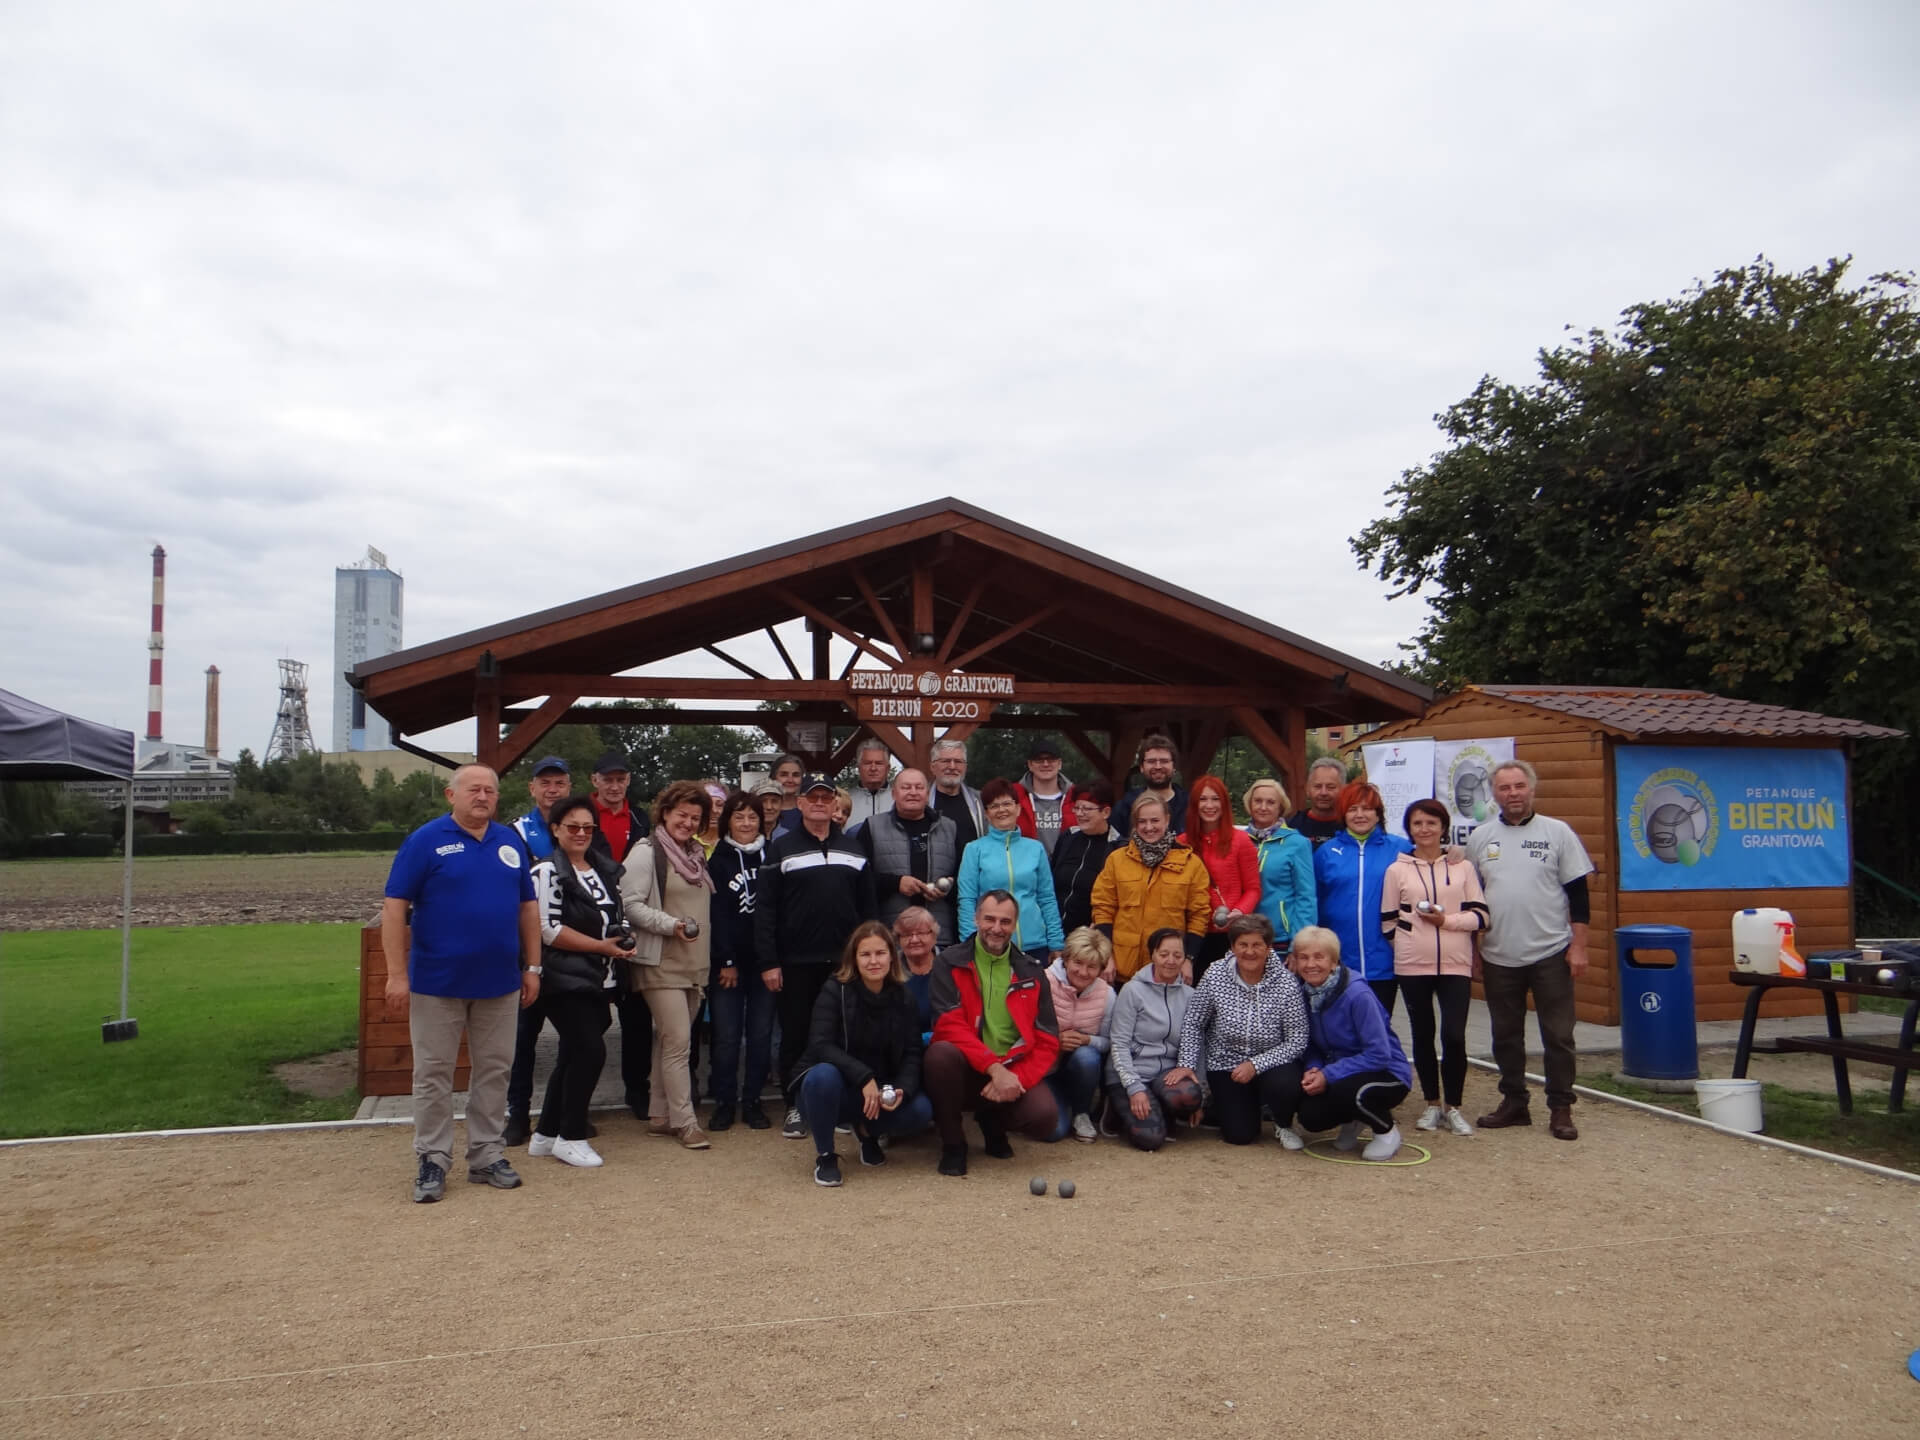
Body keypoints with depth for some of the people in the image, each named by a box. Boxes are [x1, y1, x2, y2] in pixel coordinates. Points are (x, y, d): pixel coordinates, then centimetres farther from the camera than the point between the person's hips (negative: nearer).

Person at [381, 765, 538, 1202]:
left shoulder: (510, 843, 8)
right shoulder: (425, 841, -5)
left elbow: (528, 907, 13)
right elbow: (394, 907, -8)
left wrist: (532, 967, 8)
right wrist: (397, 973, -13)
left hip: (500, 982, 4)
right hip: (437, 982, -4)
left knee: (495, 1072, 11)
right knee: (433, 1074, 5)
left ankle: (486, 1156, 23)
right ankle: (432, 1161, 16)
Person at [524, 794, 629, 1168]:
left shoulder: (606, 872, 13)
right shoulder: (548, 872, -10)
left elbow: (617, 916, 24)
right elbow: (547, 929, -16)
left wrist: (624, 938, 1)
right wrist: (601, 945, -17)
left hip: (599, 981, 8)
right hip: (565, 980, -7)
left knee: (573, 1055, 12)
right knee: (591, 1051, -12)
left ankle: (545, 1135, 23)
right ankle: (571, 1137, 2)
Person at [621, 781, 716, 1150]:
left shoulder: (697, 855, 16)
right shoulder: (647, 853, -7)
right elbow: (630, 905, -15)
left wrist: (710, 958, 19)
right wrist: (671, 925, -23)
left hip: (695, 965, 7)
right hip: (661, 964, -7)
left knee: (669, 1041, 12)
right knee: (678, 1041, -10)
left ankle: (659, 1115, 20)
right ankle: (684, 1121, -3)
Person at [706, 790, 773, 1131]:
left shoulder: (770, 856, 8)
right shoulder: (718, 860, 2)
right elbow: (716, 914, -3)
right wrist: (726, 961, -8)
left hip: (764, 959, 2)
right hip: (728, 960, -2)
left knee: (761, 1033, 3)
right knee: (727, 1035, -2)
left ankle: (752, 1100, 14)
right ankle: (724, 1101, 10)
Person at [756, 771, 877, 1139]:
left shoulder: (854, 849, 12)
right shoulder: (781, 849, 1)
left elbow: (867, 908, 12)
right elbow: (765, 909, -3)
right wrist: (769, 962, -9)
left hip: (845, 962, 2)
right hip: (796, 964, -2)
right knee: (796, 1036, 5)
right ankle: (796, 1107, 16)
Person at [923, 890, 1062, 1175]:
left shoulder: (1031, 973, 7)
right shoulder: (949, 963, -2)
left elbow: (1047, 1042, 3)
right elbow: (949, 1026, -14)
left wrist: (1014, 1077, -15)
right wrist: (994, 1068, -26)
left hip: (1014, 1072, 2)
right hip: (966, 1071, -2)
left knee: (1045, 1117, -27)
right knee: (940, 1053, -35)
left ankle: (993, 1120, 13)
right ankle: (952, 1143, -8)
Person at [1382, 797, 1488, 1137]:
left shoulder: (1463, 867, 6)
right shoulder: (1397, 870, 5)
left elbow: (1480, 916, 1)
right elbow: (1389, 921, 8)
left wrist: (1447, 921, -12)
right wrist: (1409, 944, 2)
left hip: (1456, 964, 0)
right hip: (1412, 966, 1)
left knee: (1454, 1036, -7)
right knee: (1423, 1035, 8)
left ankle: (1453, 1107, 9)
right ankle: (1432, 1105, 22)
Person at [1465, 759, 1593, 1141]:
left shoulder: (1557, 832, -1)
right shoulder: (1479, 838, 6)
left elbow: (1578, 893, -1)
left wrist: (1578, 946, -7)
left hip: (1551, 953, -3)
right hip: (1498, 957, 3)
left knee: (1558, 1036, 3)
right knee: (1506, 1035, 11)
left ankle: (1560, 1109, 13)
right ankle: (1513, 1102, 23)